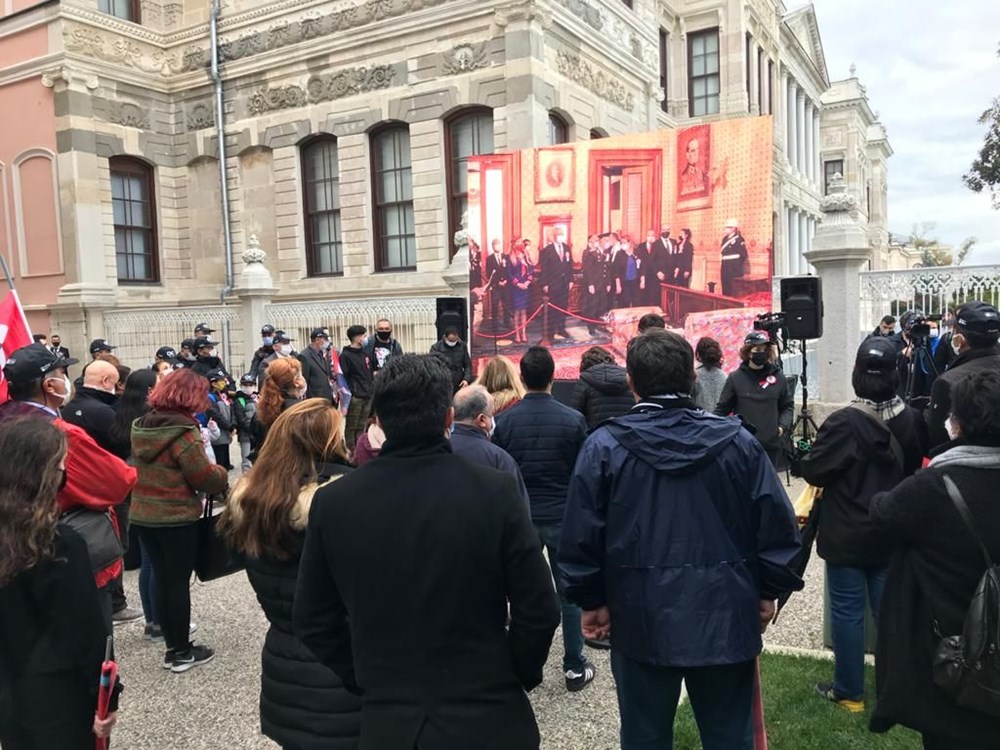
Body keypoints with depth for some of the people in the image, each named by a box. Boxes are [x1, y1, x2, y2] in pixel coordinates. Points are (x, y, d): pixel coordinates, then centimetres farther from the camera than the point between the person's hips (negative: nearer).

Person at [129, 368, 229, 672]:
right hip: (177, 518, -7)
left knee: (162, 580, 14)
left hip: (144, 515, 7)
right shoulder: (182, 431, -19)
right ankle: (182, 652, 14)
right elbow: (205, 478, -17)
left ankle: (172, 647, 23)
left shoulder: (142, 425, 6)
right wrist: (222, 473, 4)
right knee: (178, 582, 3)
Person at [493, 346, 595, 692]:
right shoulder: (573, 420, -11)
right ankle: (575, 667, 18)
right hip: (563, 516, -1)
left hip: (520, 517, 1)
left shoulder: (505, 420, -7)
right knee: (569, 592, 10)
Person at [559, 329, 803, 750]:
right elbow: (777, 526, -2)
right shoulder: (737, 441, -4)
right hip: (725, 616, 2)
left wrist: (591, 600, 7)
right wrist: (768, 591, 11)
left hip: (641, 619, -1)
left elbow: (581, 536, -7)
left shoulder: (604, 446, -9)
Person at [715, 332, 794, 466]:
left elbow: (788, 405, 12)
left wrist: (783, 425, -3)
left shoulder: (778, 377, 2)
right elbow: (722, 409, 1)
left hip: (771, 444, 3)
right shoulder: (735, 378, -4)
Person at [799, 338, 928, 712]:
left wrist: (806, 457, 7)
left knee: (847, 611, 6)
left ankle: (849, 692, 18)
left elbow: (812, 472, -14)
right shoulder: (913, 419, -3)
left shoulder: (844, 422, -21)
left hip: (847, 537, -5)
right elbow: (916, 467, 13)